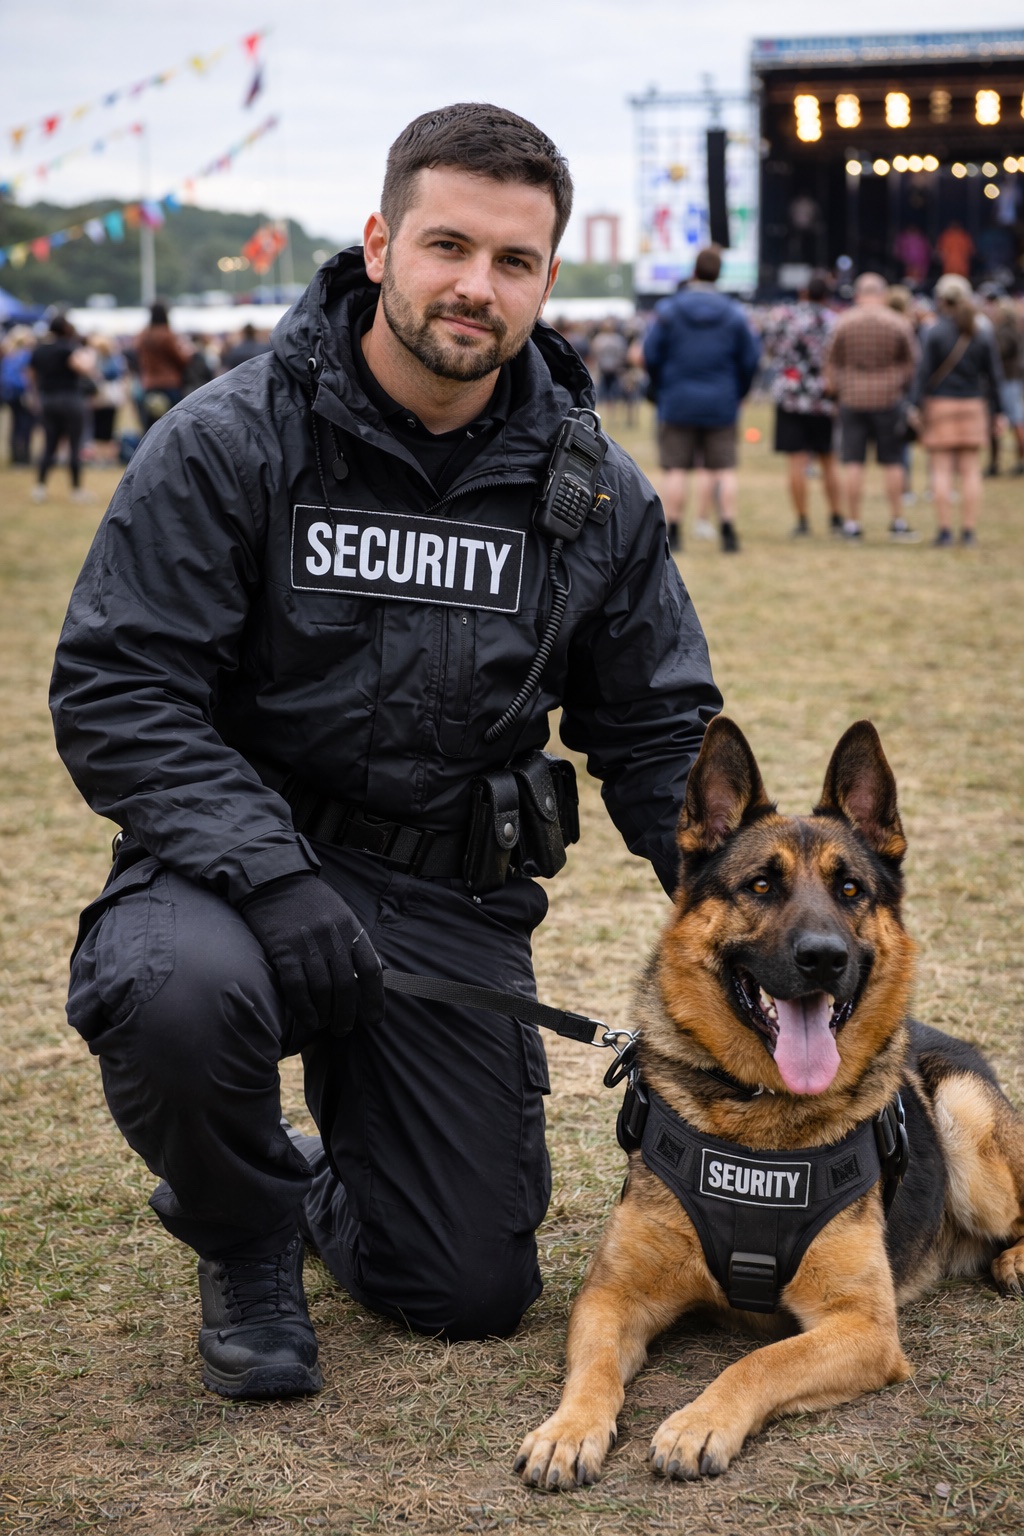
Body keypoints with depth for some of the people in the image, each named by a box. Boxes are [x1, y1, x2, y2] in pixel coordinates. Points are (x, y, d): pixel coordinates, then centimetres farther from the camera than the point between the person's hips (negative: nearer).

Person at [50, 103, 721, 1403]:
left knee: (475, 1291, 0)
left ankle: (314, 1189, 36)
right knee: (176, 995, -39)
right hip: (241, 850, -3)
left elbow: (657, 726, 9)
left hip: (456, 901, 3)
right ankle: (244, 1239, -3)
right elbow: (114, 691, -15)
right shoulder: (229, 441, -12)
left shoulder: (594, 492, 1)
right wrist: (269, 874, -29)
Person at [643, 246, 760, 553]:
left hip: (677, 404, -1)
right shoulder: (734, 314, 0)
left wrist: (661, 391, 13)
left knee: (676, 470, 3)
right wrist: (736, 395, 15)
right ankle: (728, 530, 2)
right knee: (724, 469, 6)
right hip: (720, 406, 1)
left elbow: (651, 355, -2)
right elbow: (750, 359, 3)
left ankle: (672, 532, 4)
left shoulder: (667, 310, -5)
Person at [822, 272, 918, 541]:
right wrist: (905, 388, 20)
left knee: (853, 463, 2)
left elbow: (832, 363, 5)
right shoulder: (899, 324, -1)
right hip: (888, 398, 0)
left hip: (852, 399, 0)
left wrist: (832, 388, 18)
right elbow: (911, 362, 6)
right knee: (892, 462, 7)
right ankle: (897, 521, 11)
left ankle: (852, 522, 3)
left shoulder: (843, 323, 0)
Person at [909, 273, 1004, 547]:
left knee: (942, 470, 0)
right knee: (971, 470, 5)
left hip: (940, 403, -3)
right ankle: (969, 530, 3)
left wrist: (917, 406, -6)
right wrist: (997, 412, 12)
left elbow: (924, 373, -9)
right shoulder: (983, 334, 3)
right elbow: (993, 376, 6)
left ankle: (944, 530, -3)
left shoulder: (935, 333, -7)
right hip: (973, 404, 3)